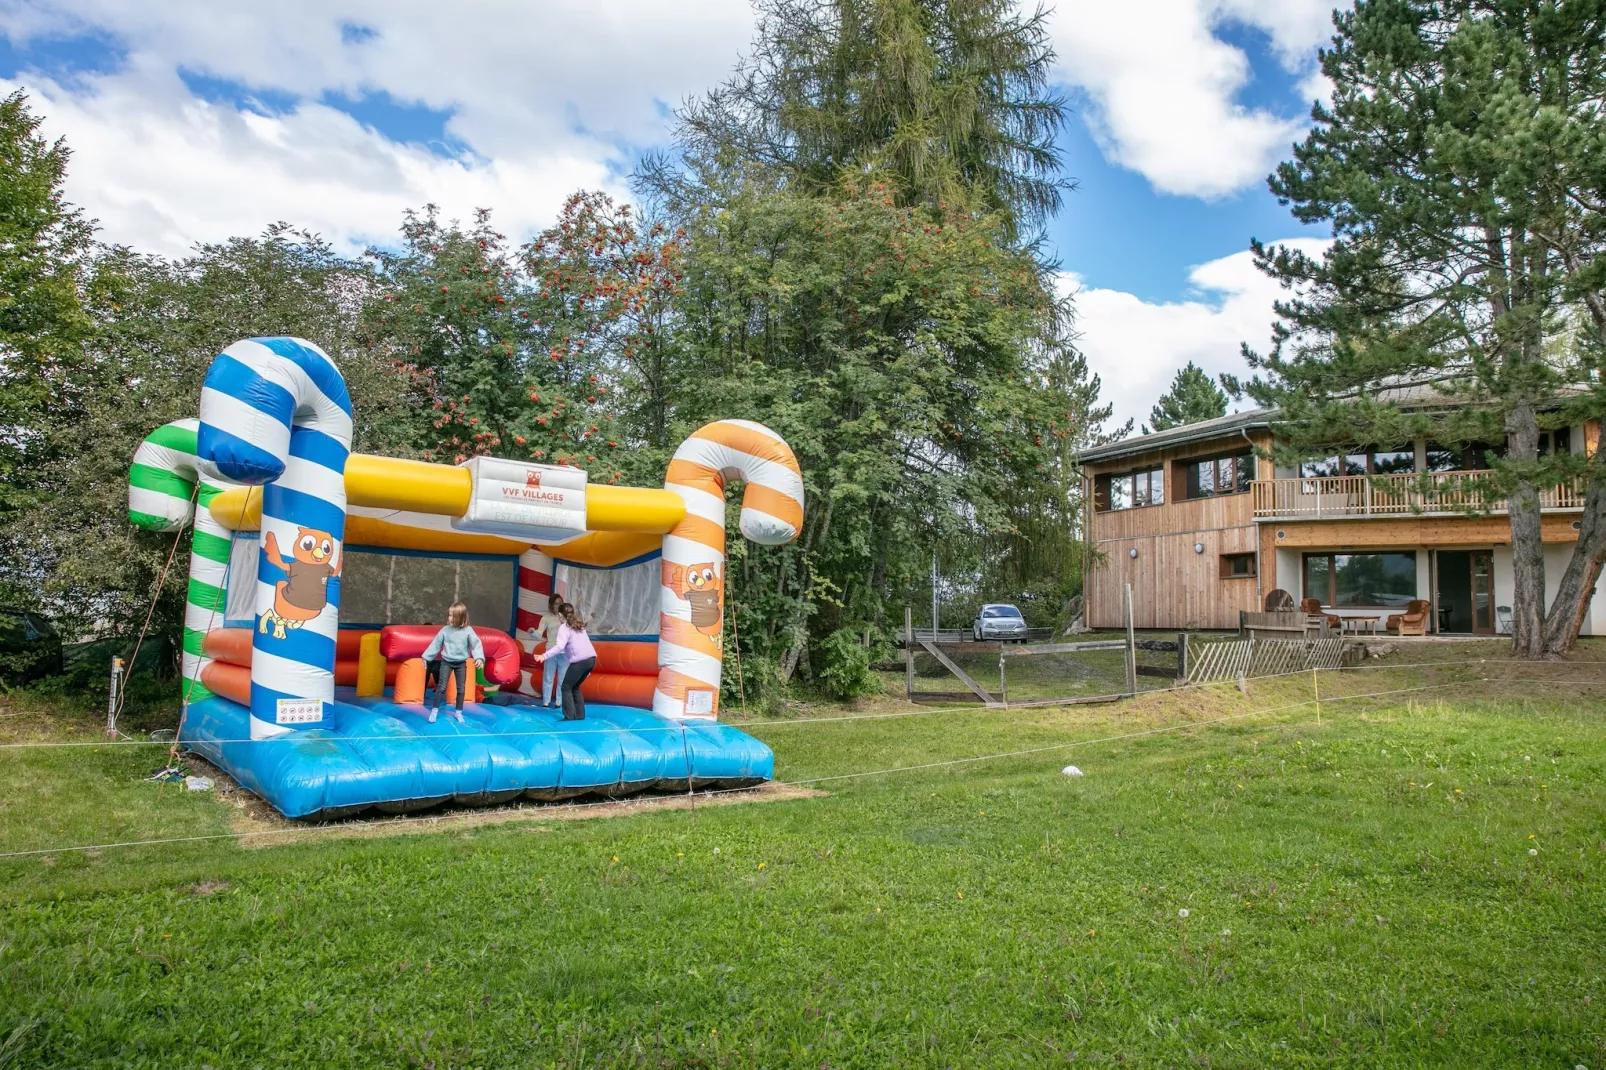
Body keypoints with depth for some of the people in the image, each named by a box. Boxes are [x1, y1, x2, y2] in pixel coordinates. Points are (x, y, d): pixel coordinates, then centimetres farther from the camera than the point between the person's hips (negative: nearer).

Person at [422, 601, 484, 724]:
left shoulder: (468, 631, -11)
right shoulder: (445, 630, -7)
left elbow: (476, 644, -18)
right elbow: (435, 644, 0)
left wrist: (479, 657, -34)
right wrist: (426, 657, 3)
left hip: (461, 663, 0)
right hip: (446, 662, 0)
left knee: (461, 688, 7)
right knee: (441, 686, -3)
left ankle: (458, 712, 20)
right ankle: (434, 710, 6)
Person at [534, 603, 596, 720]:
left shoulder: (564, 628, -3)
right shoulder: (578, 625, 22)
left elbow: (560, 646, -18)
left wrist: (544, 656, -25)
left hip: (580, 661, -8)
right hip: (591, 658, 8)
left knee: (566, 687, 4)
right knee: (575, 687, 21)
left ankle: (570, 716, -3)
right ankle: (580, 715, 18)